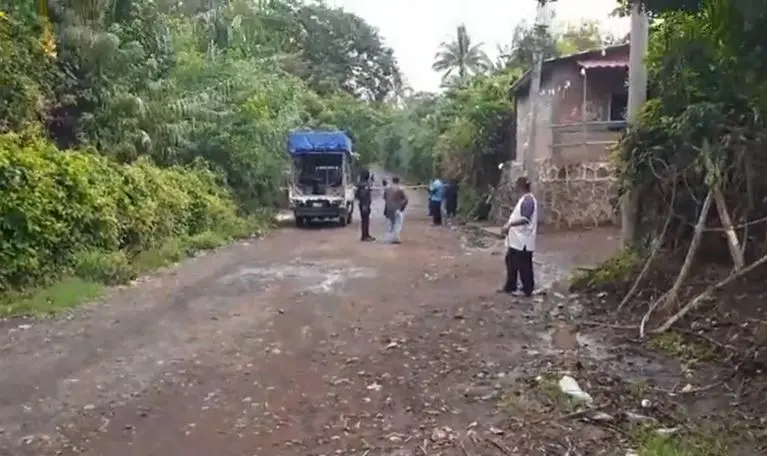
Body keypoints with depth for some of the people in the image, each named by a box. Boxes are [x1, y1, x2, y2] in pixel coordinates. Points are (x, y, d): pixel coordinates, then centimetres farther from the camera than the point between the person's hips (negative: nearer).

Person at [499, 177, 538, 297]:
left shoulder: (528, 200, -18)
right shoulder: (524, 199, 14)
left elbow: (525, 219, -29)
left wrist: (509, 224, -34)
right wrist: (509, 225, 19)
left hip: (523, 240, -11)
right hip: (516, 238, 11)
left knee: (524, 265, 0)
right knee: (511, 262, 16)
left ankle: (527, 290, 12)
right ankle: (510, 287, 26)